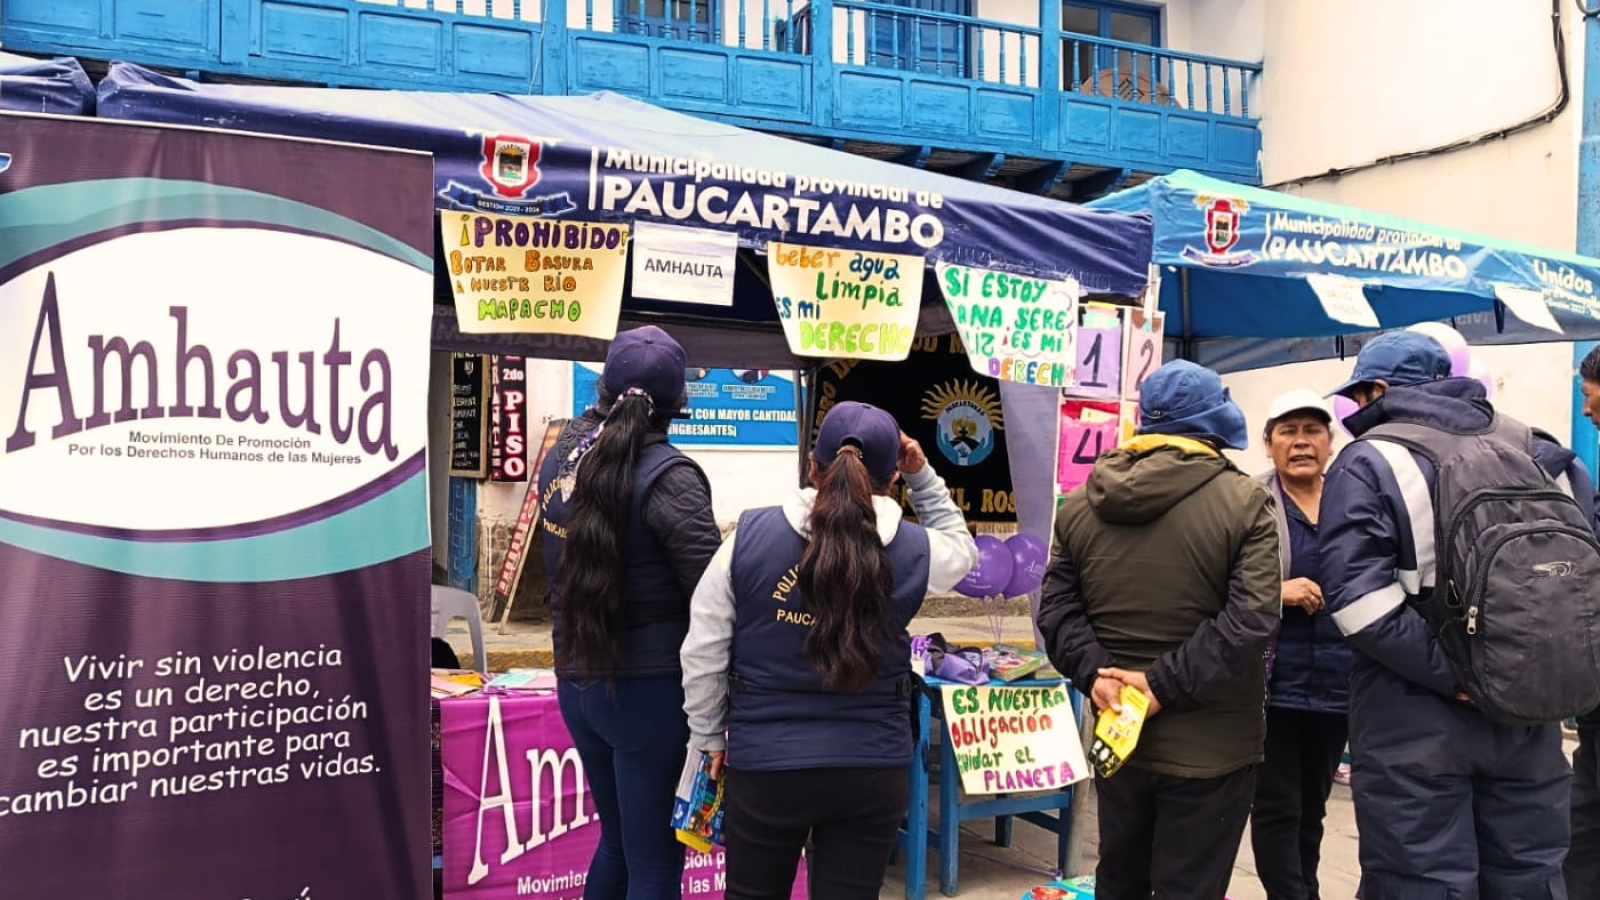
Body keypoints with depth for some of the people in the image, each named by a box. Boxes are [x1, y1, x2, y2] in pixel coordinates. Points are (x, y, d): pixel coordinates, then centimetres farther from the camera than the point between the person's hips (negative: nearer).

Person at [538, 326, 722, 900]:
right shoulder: (666, 475, -18)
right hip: (649, 690, -7)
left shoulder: (562, 455, 2)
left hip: (575, 682, 7)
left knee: (618, 843, 24)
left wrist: (604, 407, 32)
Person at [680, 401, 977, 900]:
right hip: (873, 770, 1)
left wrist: (711, 736, 10)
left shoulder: (750, 535, -8)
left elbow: (702, 653, -3)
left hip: (765, 764, 0)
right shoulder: (913, 551, -6)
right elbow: (960, 547, 20)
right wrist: (923, 475, 16)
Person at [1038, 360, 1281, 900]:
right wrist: (1165, 684, -18)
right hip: (1210, 745, -4)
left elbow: (1056, 606, 1)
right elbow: (1251, 619, -18)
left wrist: (1092, 669, -10)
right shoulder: (1243, 500, -10)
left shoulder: (1082, 503, 5)